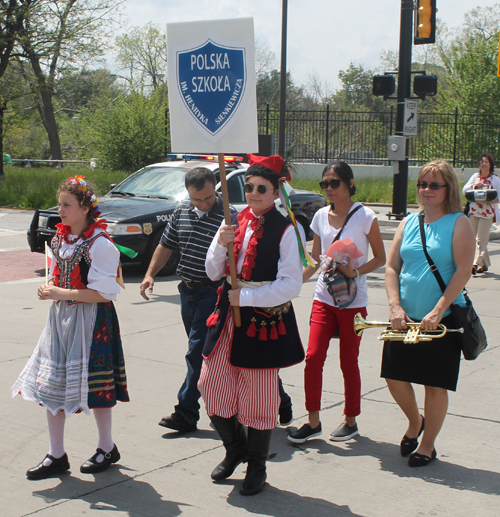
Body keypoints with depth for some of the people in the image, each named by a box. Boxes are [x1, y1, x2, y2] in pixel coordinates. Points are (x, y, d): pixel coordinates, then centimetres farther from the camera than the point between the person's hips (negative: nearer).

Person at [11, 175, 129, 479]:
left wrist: (62, 294, -20)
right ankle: (56, 455, 18)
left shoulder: (100, 244, -15)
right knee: (50, 385, 6)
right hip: (60, 317, 8)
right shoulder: (59, 240, 9)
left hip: (92, 320, -8)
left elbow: (104, 293, -19)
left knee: (93, 385, 3)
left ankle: (107, 448, 24)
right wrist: (49, 289, -1)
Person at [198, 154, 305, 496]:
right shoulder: (234, 223, 7)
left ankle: (257, 466, 23)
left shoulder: (285, 230, -9)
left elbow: (291, 285, -14)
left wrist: (246, 297, -16)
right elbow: (214, 273, 8)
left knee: (259, 394, 3)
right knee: (212, 385, 7)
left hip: (264, 317, -5)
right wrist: (221, 244, -10)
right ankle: (236, 450, 32)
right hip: (229, 314, 5)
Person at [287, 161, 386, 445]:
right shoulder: (321, 216, 7)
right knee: (313, 357, -4)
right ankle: (313, 421, 6)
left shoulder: (365, 217, -7)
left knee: (349, 362, 5)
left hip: (353, 301, -4)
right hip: (324, 297, 4)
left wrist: (356, 270, -19)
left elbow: (381, 257, -2)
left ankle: (351, 421, 21)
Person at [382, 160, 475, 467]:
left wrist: (437, 311, -17)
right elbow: (392, 266, 7)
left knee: (435, 385, 3)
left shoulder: (458, 223, -6)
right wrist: (395, 306, -7)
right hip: (405, 318, 5)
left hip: (441, 319, -4)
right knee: (395, 378, 5)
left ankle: (428, 446, 21)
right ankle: (415, 422, 34)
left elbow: (463, 272, -12)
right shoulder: (409, 223, 8)